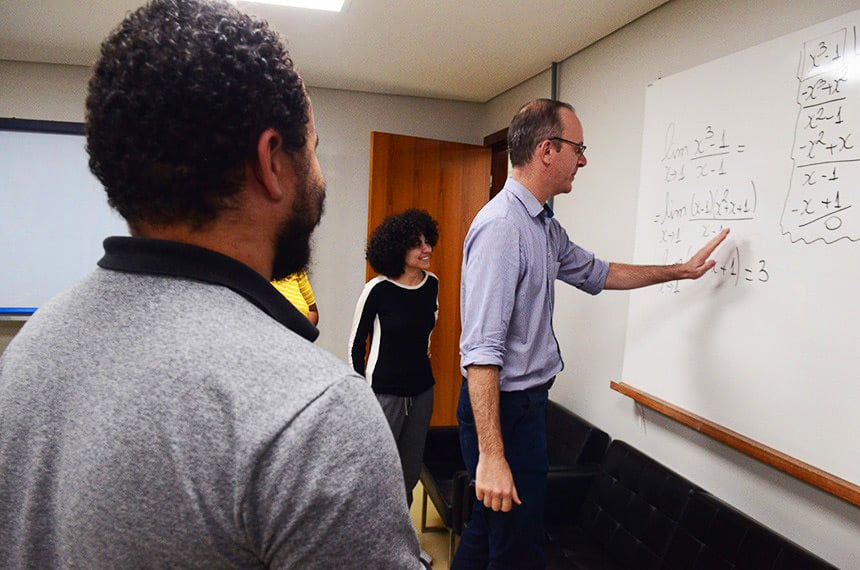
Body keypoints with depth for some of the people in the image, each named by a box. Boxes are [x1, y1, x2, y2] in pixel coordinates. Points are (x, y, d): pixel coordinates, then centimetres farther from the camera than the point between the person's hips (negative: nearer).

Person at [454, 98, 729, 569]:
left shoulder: (545, 226, 9)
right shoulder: (501, 226, -22)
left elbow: (597, 273, 25)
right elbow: (481, 350, -28)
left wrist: (681, 270, 28)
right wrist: (491, 455, -29)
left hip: (528, 400, 10)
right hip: (503, 406, -10)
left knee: (488, 529, 22)